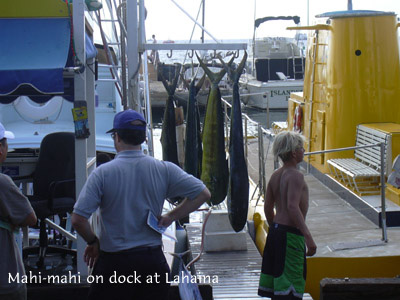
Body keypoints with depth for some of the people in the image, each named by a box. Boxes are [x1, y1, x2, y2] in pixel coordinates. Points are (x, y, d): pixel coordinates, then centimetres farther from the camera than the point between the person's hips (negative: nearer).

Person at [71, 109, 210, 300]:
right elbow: (203, 194, 0)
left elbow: (78, 220, -13)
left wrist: (93, 242, 5)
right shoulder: (164, 170, -2)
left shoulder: (102, 173, -9)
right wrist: (171, 217, 5)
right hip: (153, 260, 3)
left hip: (113, 262, -2)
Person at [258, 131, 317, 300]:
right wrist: (308, 237, -30)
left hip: (275, 230, 9)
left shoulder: (275, 175, 11)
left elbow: (268, 208, 16)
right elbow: (293, 207, -27)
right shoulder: (296, 175, -15)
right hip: (291, 234, -9)